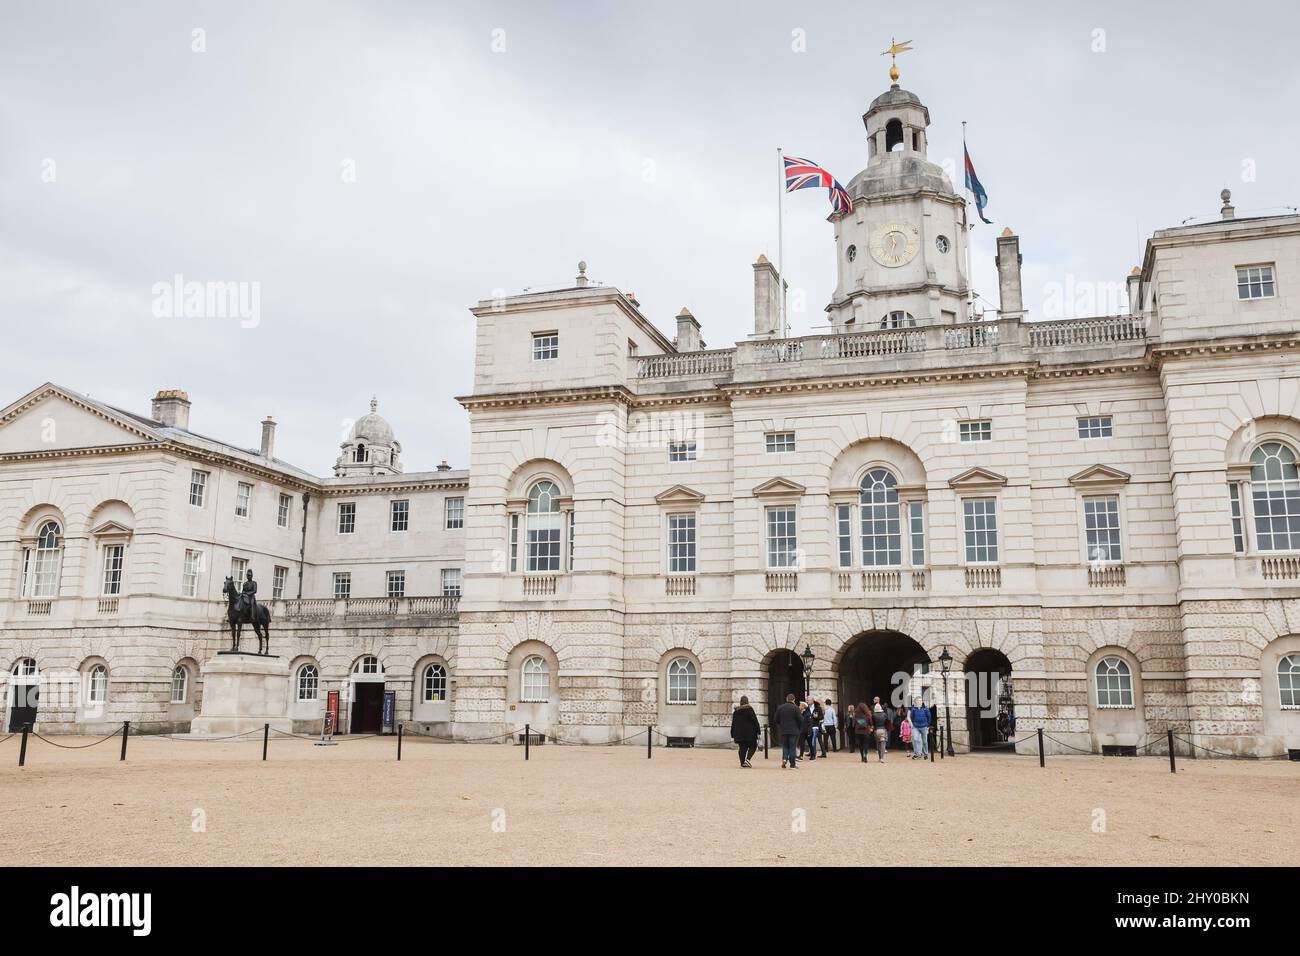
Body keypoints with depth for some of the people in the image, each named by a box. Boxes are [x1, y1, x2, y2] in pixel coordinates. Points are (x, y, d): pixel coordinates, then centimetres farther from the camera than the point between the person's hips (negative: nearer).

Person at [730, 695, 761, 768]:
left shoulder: (736, 711, 8)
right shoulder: (749, 709, -6)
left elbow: (733, 723, 12)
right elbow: (755, 721, -9)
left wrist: (733, 735, 17)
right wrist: (758, 732, -5)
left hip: (739, 733, 4)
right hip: (749, 733, -4)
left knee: (742, 748, 9)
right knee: (753, 746, 6)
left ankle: (742, 762, 2)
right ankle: (747, 759, -13)